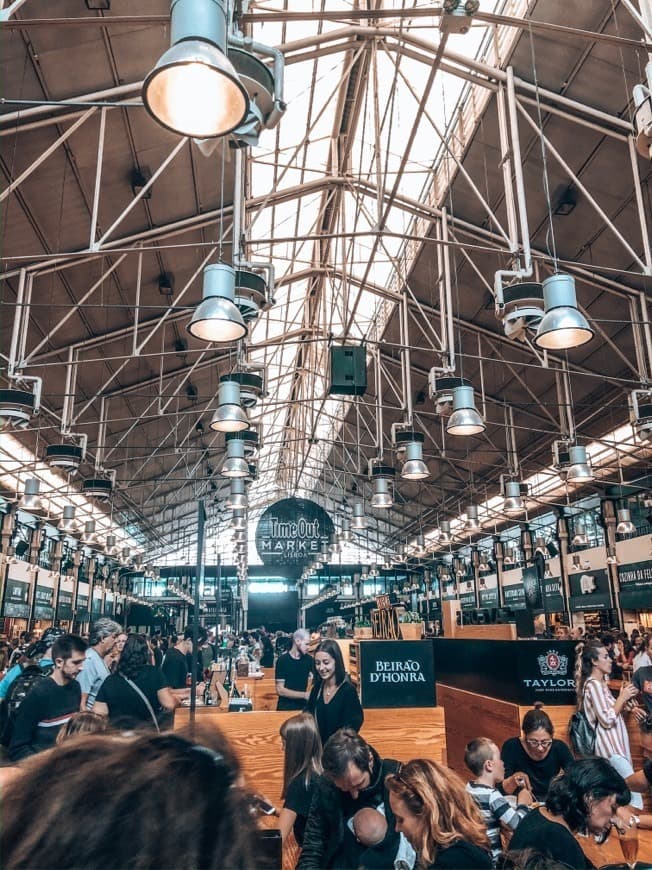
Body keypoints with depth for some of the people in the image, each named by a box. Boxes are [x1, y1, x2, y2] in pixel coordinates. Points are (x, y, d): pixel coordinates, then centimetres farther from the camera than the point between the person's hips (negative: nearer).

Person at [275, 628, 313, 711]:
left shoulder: (308, 659, 0)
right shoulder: (282, 660, -11)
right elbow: (280, 690, -14)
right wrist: (304, 695, -19)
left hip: (303, 706, 3)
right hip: (286, 707, -3)